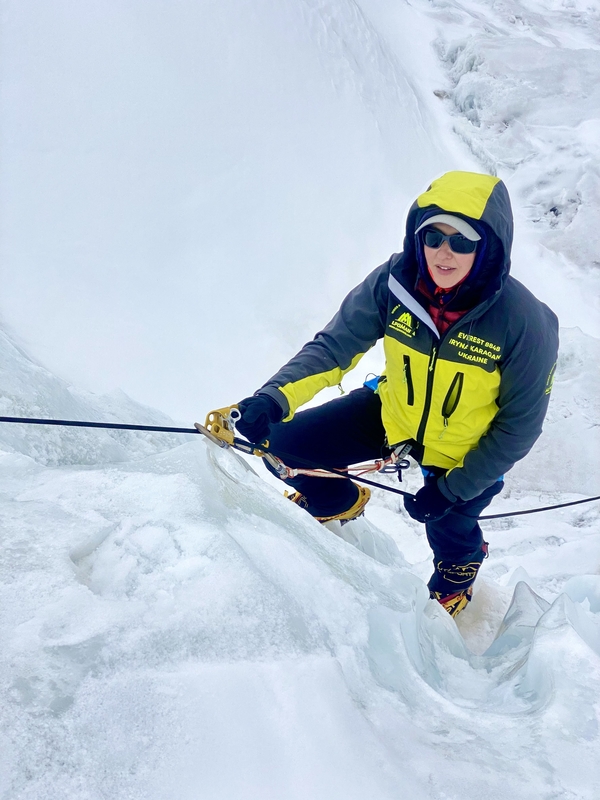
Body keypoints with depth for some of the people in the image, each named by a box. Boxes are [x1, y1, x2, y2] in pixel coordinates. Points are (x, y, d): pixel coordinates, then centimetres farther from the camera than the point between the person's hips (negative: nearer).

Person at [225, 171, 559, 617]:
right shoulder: (395, 281, -26)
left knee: (448, 532, 17)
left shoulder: (524, 322, -32)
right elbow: (335, 345, -20)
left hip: (464, 455, -2)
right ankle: (340, 502, 32)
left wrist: (453, 488, -17)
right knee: (280, 443, -5)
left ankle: (459, 573, 60)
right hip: (391, 416, 3)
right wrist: (273, 397, -38)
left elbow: (519, 425, -20)